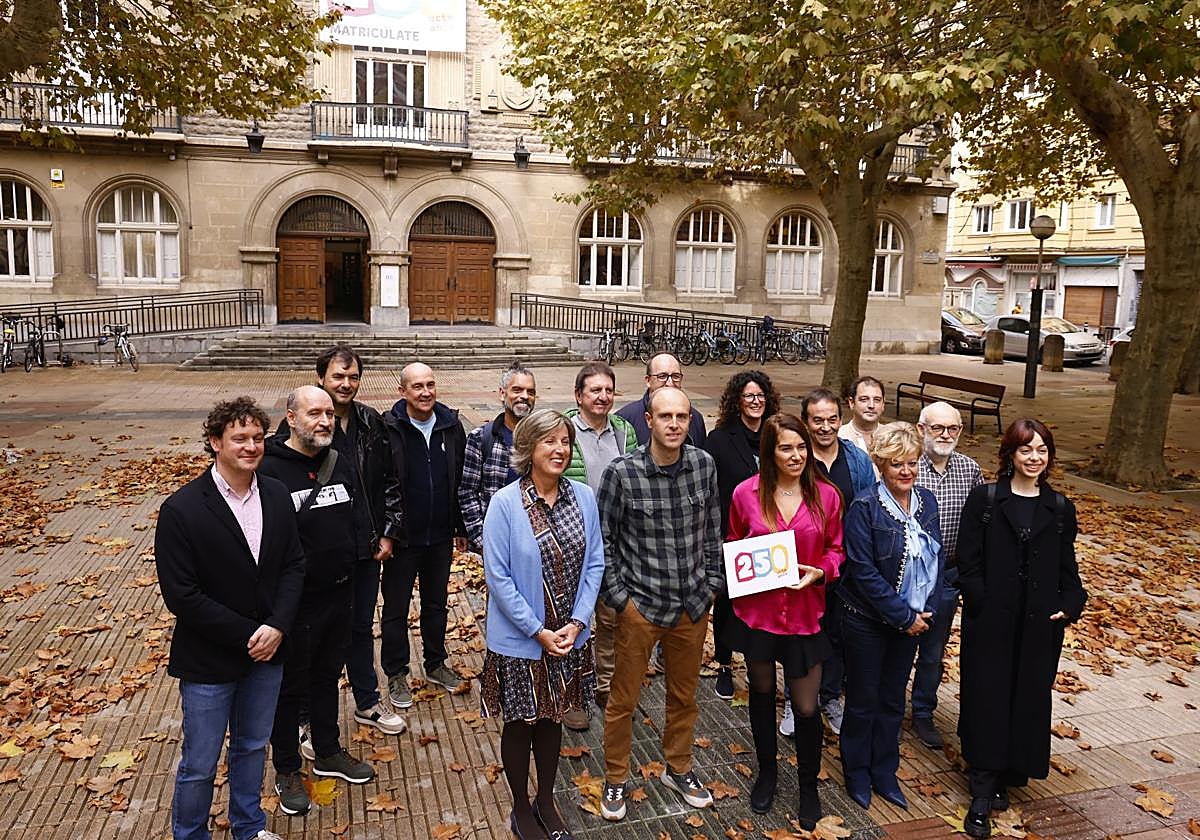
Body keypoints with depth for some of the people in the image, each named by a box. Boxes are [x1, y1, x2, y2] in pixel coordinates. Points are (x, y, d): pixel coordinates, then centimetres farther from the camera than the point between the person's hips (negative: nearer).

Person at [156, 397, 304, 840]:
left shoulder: (277, 496, -4)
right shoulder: (181, 510, -18)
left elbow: (293, 565, 0)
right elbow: (181, 595, -18)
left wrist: (277, 627, -14)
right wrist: (246, 635, -17)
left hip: (266, 652, 5)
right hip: (209, 661, -4)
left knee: (253, 747, 23)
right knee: (199, 765, 12)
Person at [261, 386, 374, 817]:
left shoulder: (340, 464, 3)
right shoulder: (269, 470, -18)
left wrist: (349, 573, 13)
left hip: (339, 595, 6)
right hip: (295, 602, -6)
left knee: (328, 676, 22)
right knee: (290, 687, 12)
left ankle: (328, 752, 41)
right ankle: (287, 771, 30)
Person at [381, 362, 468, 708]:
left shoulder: (451, 425, 0)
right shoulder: (388, 429, -13)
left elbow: (462, 480, 6)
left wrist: (462, 526, 7)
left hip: (441, 536, 4)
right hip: (403, 537, -4)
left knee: (436, 602, 19)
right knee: (396, 608, 10)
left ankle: (436, 664, 36)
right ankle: (396, 674, 26)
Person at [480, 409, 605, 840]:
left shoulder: (583, 496, -4)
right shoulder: (504, 503, -17)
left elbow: (594, 563, 0)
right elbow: (498, 577, -16)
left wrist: (576, 622, -9)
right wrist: (539, 632, -15)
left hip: (569, 637, 4)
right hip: (520, 640, -3)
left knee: (552, 718, 20)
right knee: (520, 724, 14)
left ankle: (546, 801, 41)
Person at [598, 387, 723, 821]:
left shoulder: (704, 464, -5)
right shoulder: (622, 472, -16)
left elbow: (713, 530, 7)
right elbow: (603, 541, -7)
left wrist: (711, 584, 5)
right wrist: (620, 598, -9)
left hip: (693, 606, 4)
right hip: (640, 605, -3)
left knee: (684, 695, 20)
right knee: (624, 699, 11)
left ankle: (679, 769, 43)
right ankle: (615, 780, 33)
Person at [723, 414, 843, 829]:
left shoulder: (826, 494, -8)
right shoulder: (746, 493, -9)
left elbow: (836, 549, 3)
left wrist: (819, 572, -15)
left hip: (804, 614, 0)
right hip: (757, 611, 1)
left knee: (806, 706, 6)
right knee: (762, 693, 20)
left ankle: (808, 784, 32)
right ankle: (766, 772, 42)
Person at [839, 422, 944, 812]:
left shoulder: (926, 502, 0)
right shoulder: (865, 507, -19)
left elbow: (936, 557, 6)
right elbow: (863, 571, -21)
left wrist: (926, 610, -5)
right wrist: (904, 616, -18)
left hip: (910, 620, 5)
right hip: (867, 620, -5)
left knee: (893, 699, 17)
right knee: (863, 699, 10)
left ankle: (884, 772, 34)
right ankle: (857, 773, 30)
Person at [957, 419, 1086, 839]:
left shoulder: (1060, 508, 6)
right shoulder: (984, 499, -4)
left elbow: (1067, 568, 9)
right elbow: (968, 563, -5)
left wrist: (1070, 605, -6)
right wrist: (984, 604, -13)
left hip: (1040, 626, 3)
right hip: (990, 622, -3)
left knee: (1028, 699, 11)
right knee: (988, 698, 2)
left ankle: (1007, 775, 29)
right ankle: (982, 795, 10)